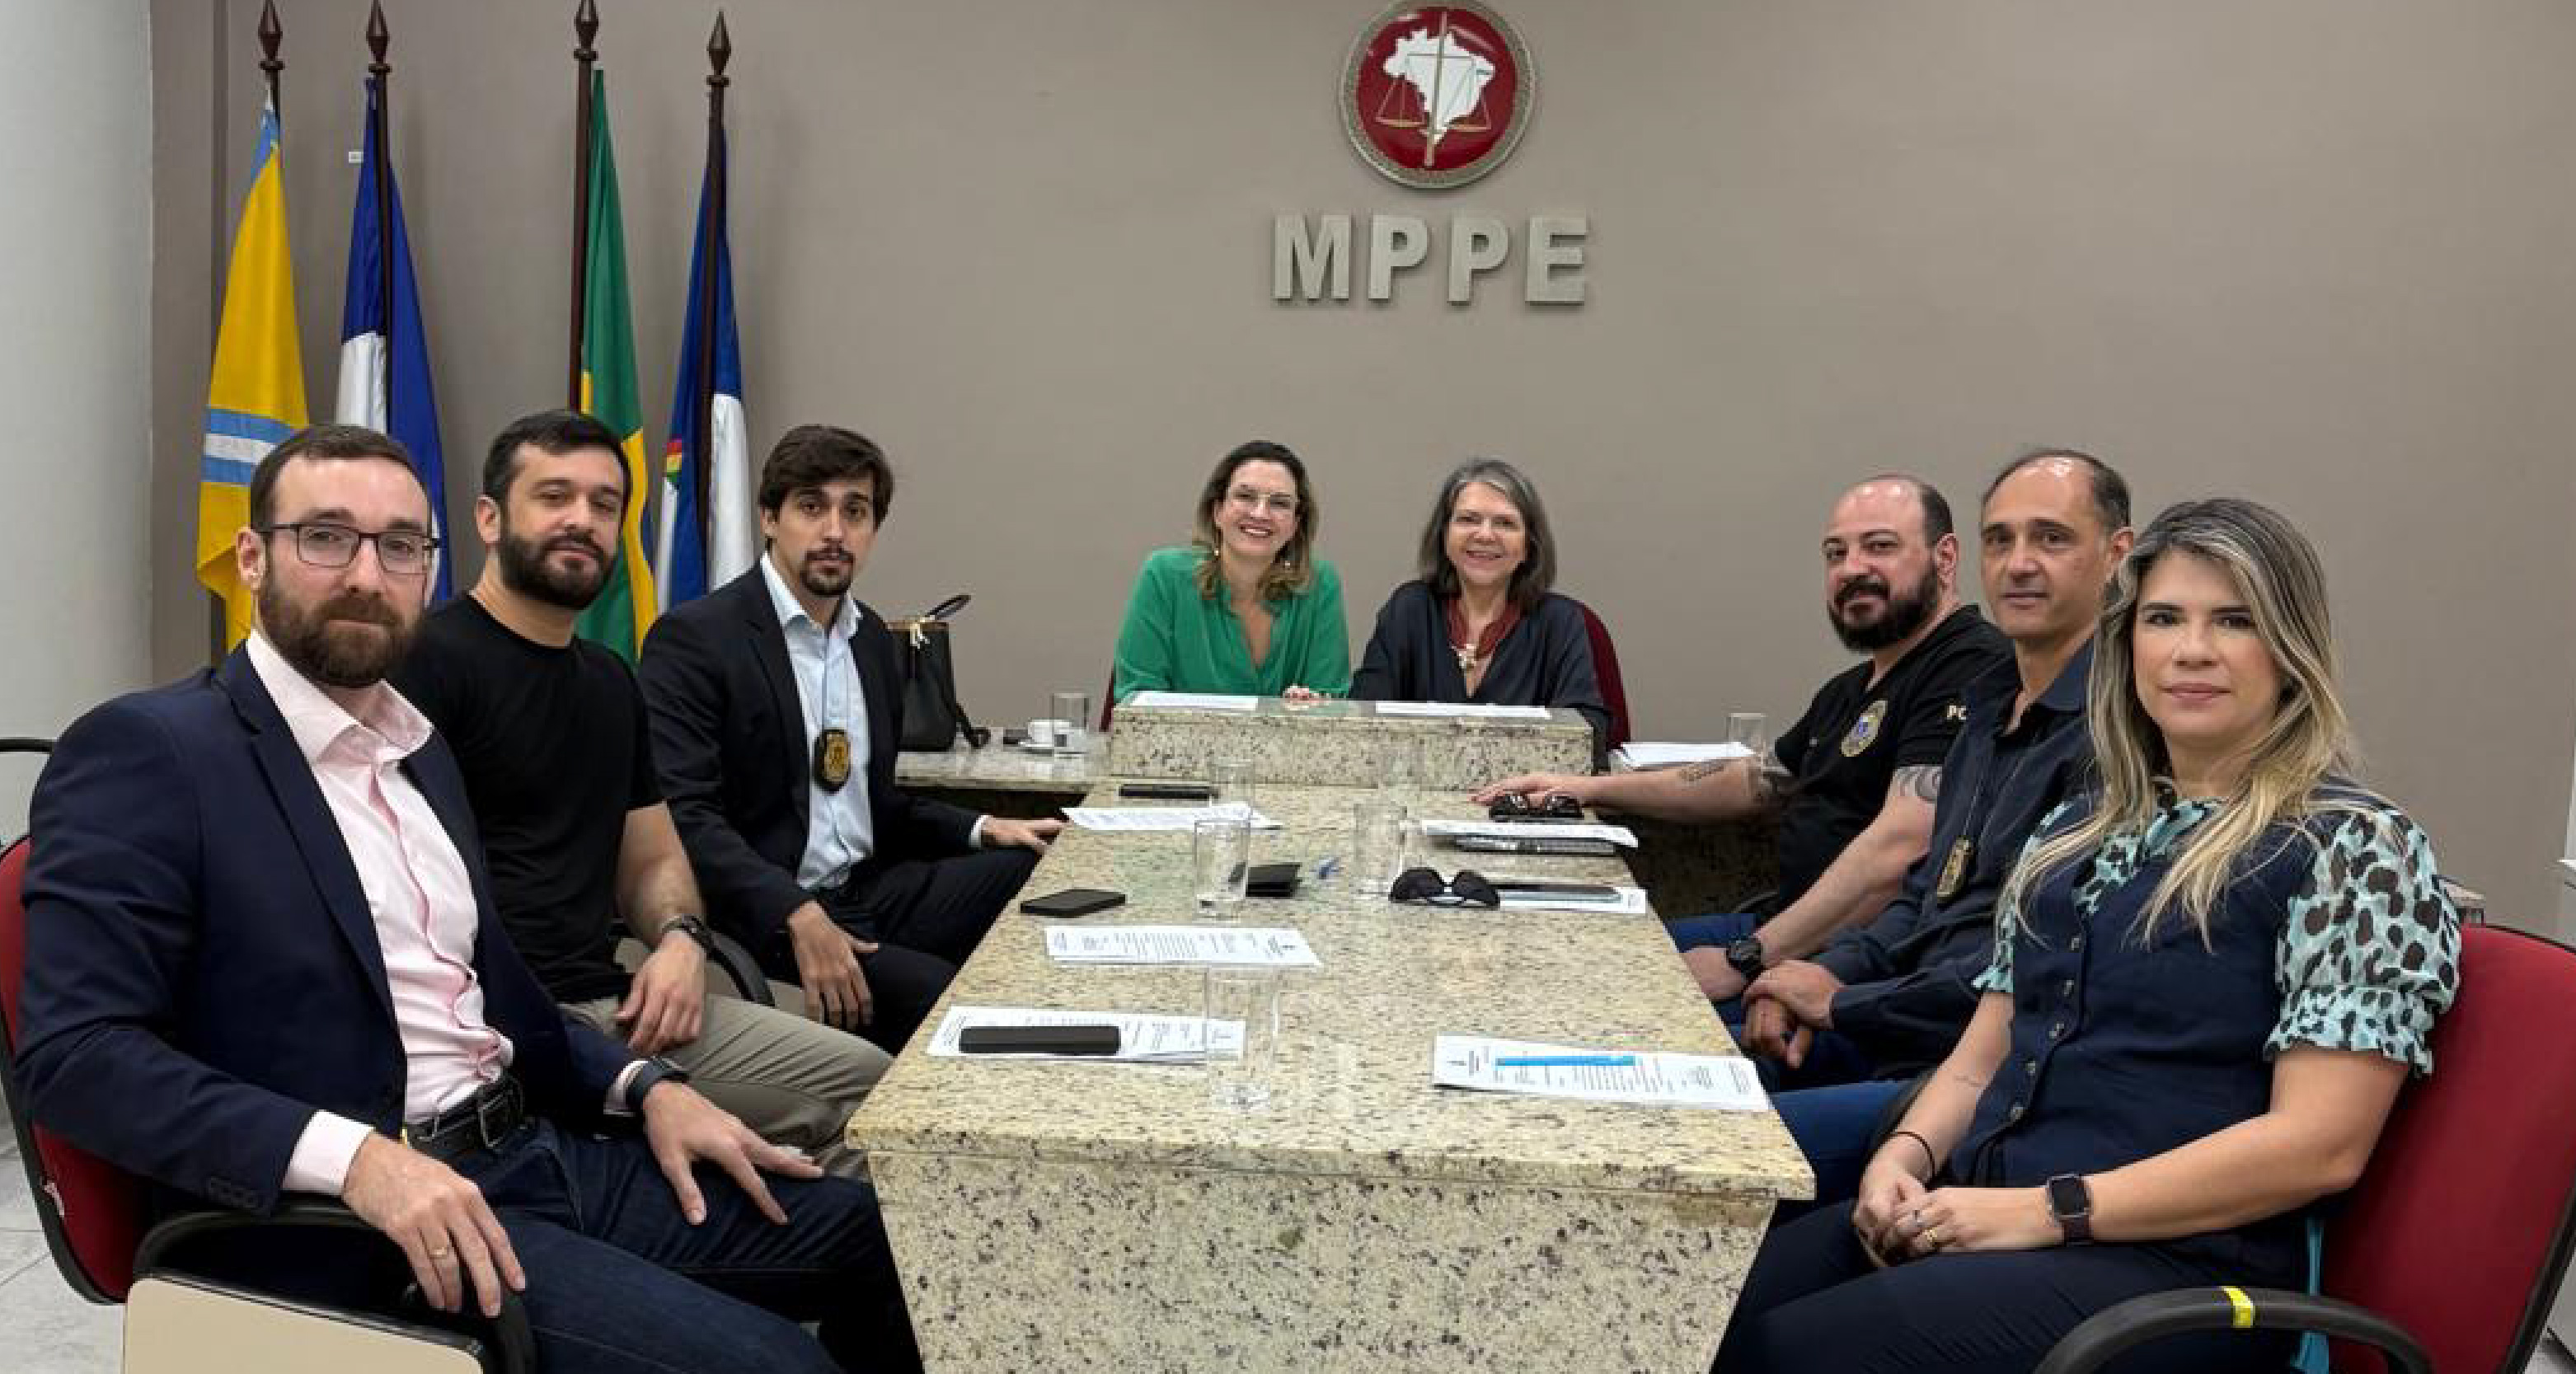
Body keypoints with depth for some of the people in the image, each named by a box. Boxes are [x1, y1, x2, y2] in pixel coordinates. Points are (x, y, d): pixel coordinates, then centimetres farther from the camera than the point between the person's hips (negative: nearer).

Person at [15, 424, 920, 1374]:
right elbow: (75, 1051, -17)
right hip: (346, 1225, -8)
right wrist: (354, 1155, -28)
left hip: (535, 1156, 8)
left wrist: (644, 1087, 5)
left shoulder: (417, 746, 16)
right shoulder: (146, 751, -8)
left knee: (873, 1233, 4)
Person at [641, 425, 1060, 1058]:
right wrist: (799, 917, -28)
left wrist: (981, 830, 6)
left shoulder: (873, 638, 15)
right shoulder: (693, 637, -8)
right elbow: (683, 813, -18)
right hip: (762, 918, -7)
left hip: (872, 890, 8)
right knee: (946, 997, -29)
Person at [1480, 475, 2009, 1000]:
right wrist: (1590, 788, 24)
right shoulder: (1852, 689, 20)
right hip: (1791, 928, 10)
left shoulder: (1972, 667, -15)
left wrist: (1745, 960, -24)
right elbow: (1753, 782, 31)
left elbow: (1900, 848, -26)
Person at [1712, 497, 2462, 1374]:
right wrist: (1908, 1156, -4)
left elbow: (2320, 1143, -13)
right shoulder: (2078, 829, 16)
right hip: (1979, 1214, 6)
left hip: (2177, 1262, -6)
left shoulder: (2355, 848, -5)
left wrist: (2049, 1210, -17)